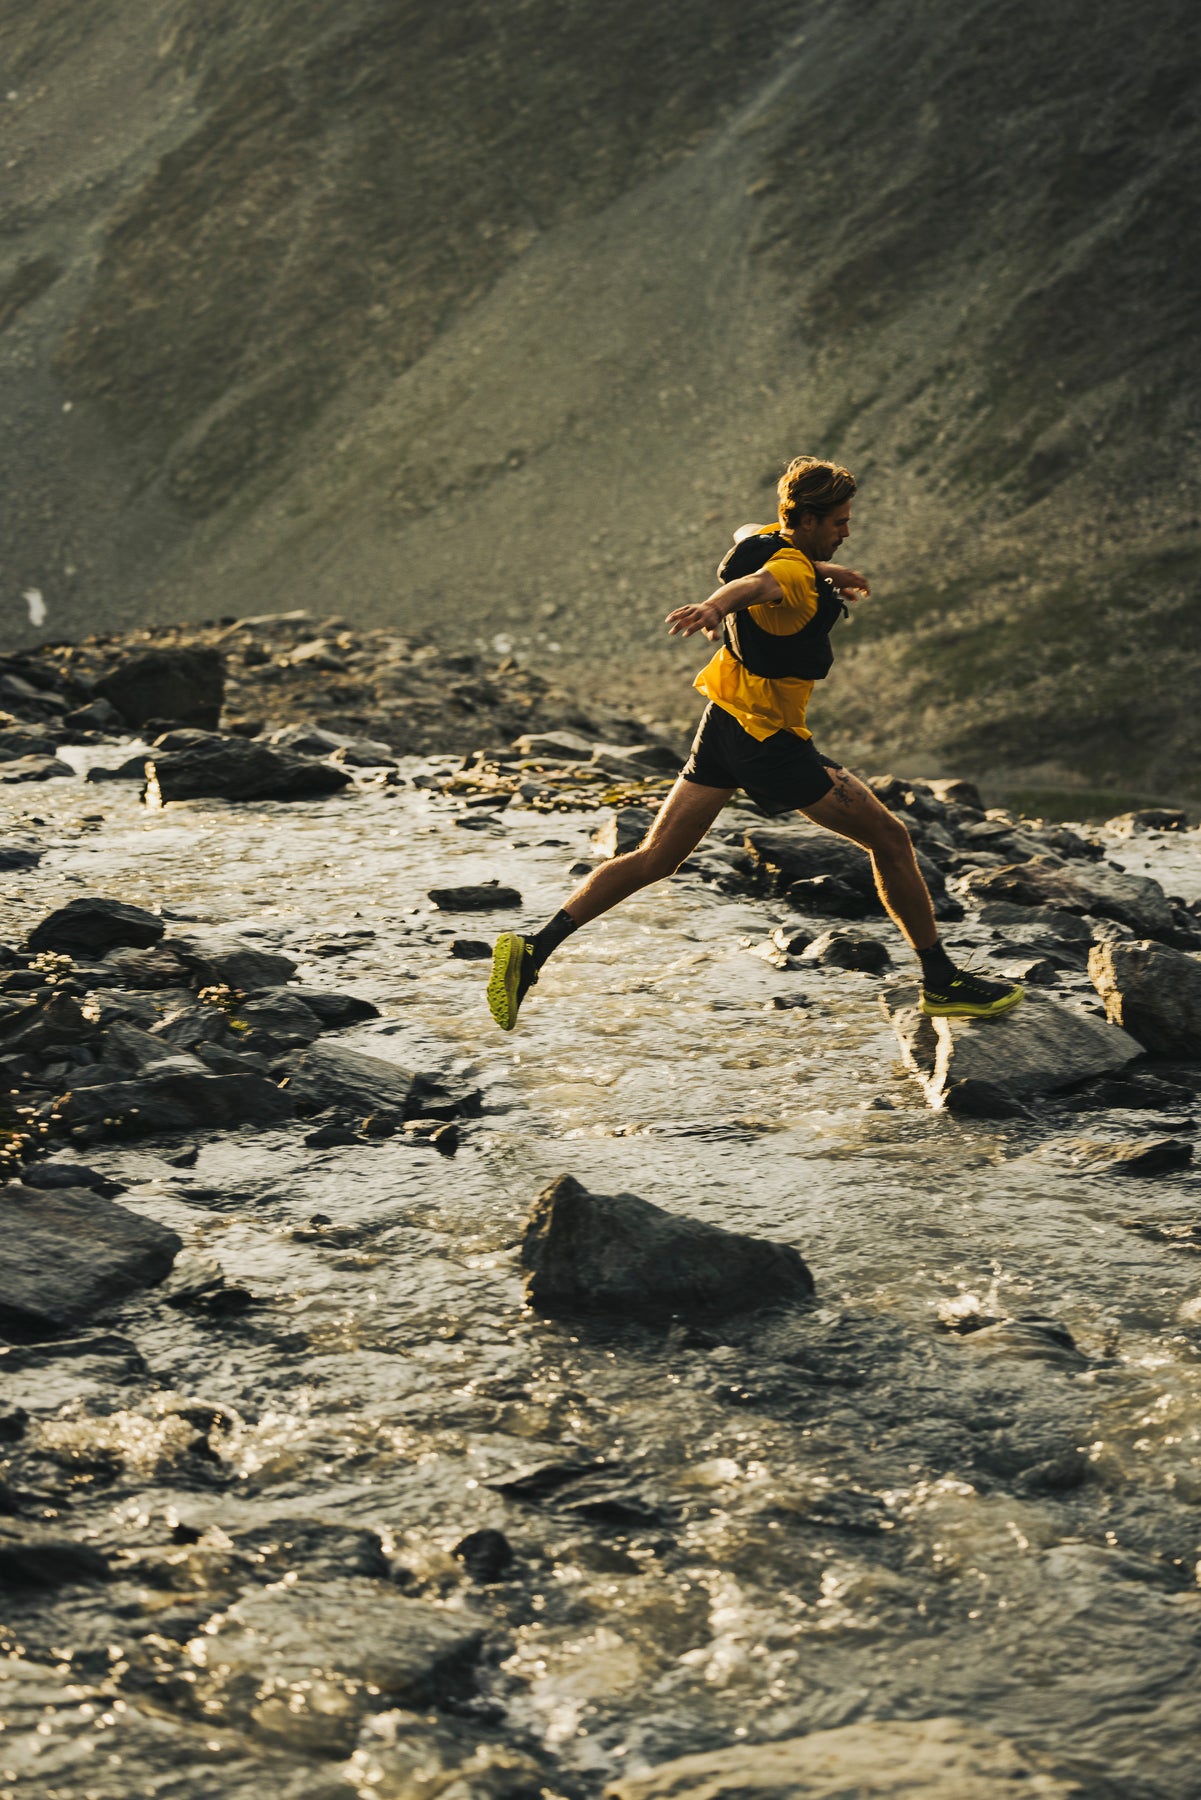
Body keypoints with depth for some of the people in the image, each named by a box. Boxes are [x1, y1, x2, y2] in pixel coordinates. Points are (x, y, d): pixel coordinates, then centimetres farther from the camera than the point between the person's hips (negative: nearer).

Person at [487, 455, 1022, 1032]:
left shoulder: (763, 539, 6)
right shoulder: (794, 573, -23)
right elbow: (754, 584, -46)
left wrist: (824, 571, 35)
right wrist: (714, 605, -68)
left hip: (725, 722, 9)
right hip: (770, 739, -9)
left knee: (654, 859, 8)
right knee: (890, 839, 2)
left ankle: (535, 946, -2)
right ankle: (942, 983, 9)